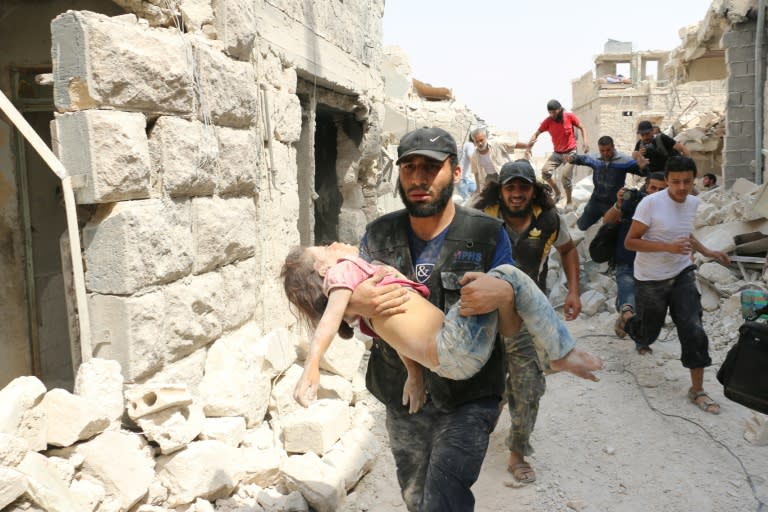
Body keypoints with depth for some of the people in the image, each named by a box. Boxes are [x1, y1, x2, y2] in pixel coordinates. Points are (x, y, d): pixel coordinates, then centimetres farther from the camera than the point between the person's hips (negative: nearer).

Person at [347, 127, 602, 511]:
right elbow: (339, 301, 2)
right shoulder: (379, 236, -2)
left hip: (467, 398, -3)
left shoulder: (487, 234, -8)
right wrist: (356, 303, -23)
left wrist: (504, 293, -28)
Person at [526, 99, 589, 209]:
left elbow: (582, 128, 0)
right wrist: (528, 146, -20)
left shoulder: (570, 117, -12)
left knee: (565, 177, -12)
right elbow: (536, 134, -6)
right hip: (557, 153, 3)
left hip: (570, 152, -3)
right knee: (545, 171, -15)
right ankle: (557, 192, 9)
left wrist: (585, 141, -15)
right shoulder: (548, 121, -9)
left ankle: (569, 202, 9)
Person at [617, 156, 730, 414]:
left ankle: (697, 390, 10)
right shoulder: (650, 203, -21)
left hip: (682, 276, 5)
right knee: (647, 335, 12)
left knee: (694, 332, -5)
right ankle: (626, 319, 48)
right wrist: (668, 247, -30)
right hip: (650, 280, -4)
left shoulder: (693, 202, 1)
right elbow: (630, 242, -20)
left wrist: (707, 252, 9)